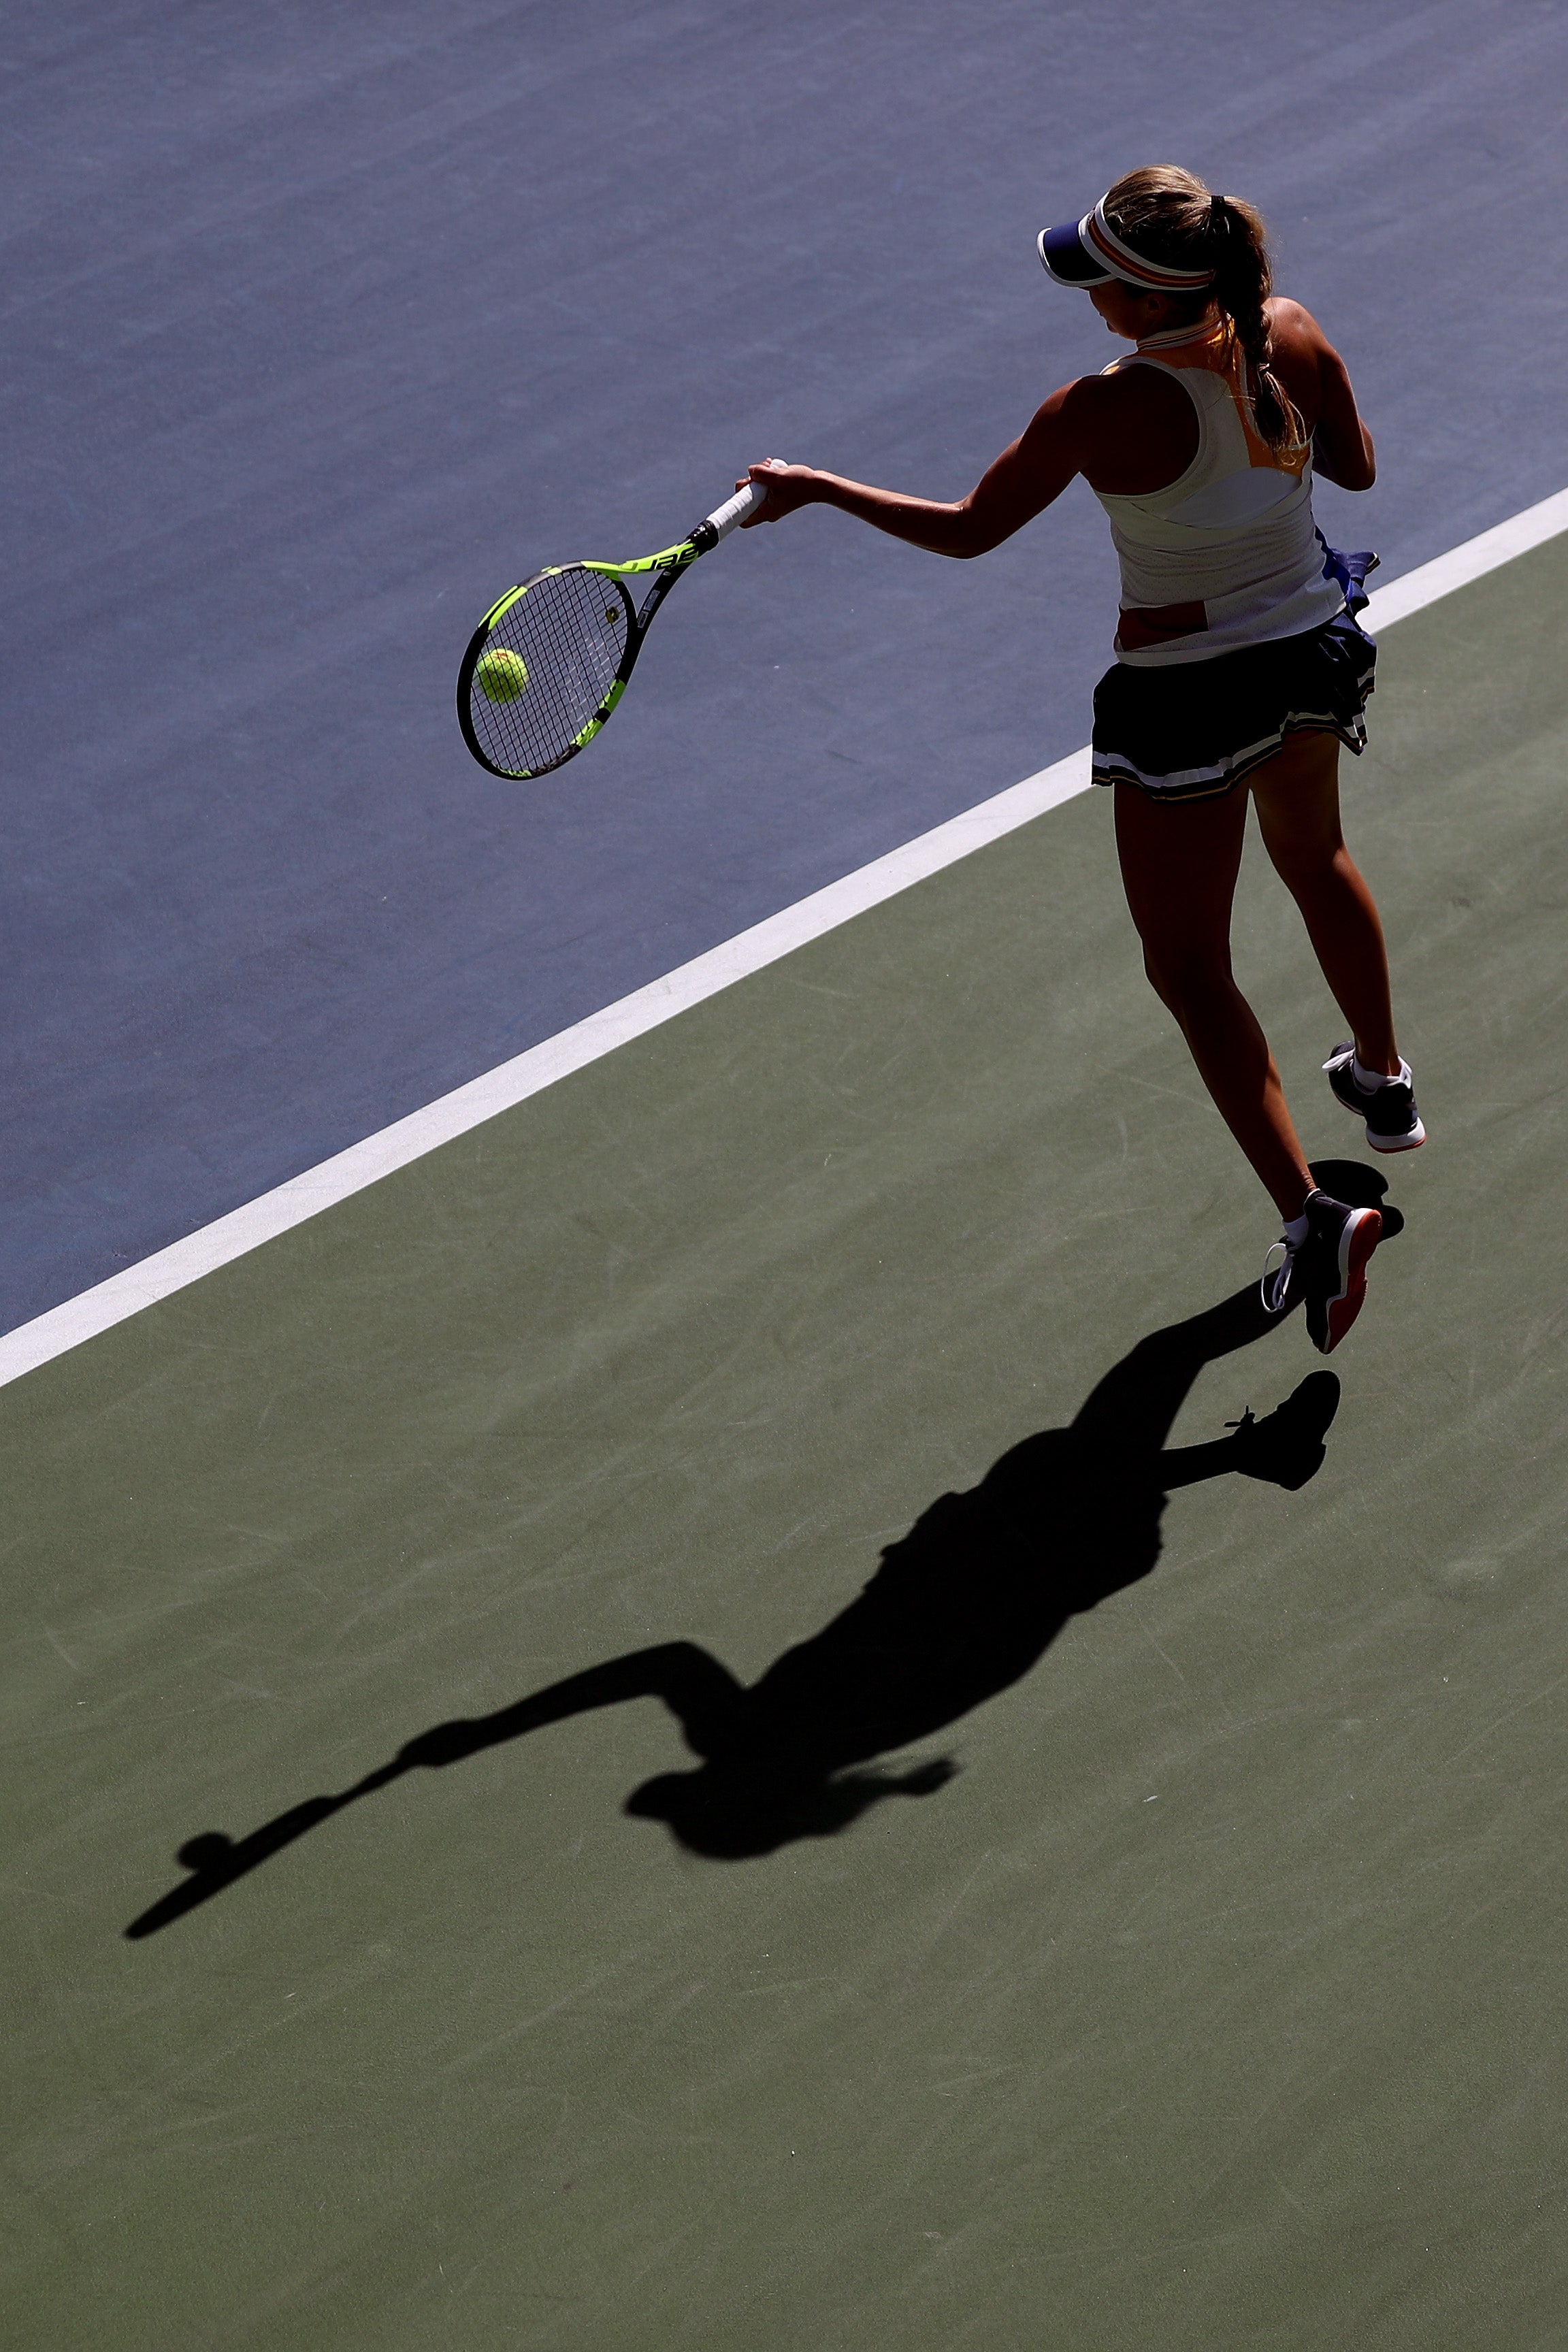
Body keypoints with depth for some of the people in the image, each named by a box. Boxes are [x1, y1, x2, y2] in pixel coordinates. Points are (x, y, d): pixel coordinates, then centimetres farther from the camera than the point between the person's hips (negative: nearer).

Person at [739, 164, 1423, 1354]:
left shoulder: (1103, 414, -26)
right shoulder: (1291, 335, -12)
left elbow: (970, 529, -14)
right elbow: (1357, 465, 5)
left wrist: (816, 489, -4)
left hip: (1188, 696, -7)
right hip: (1314, 651, 7)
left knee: (1191, 968, 6)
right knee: (1315, 857, 35)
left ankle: (1312, 1212, -3)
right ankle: (1384, 1080, 54)